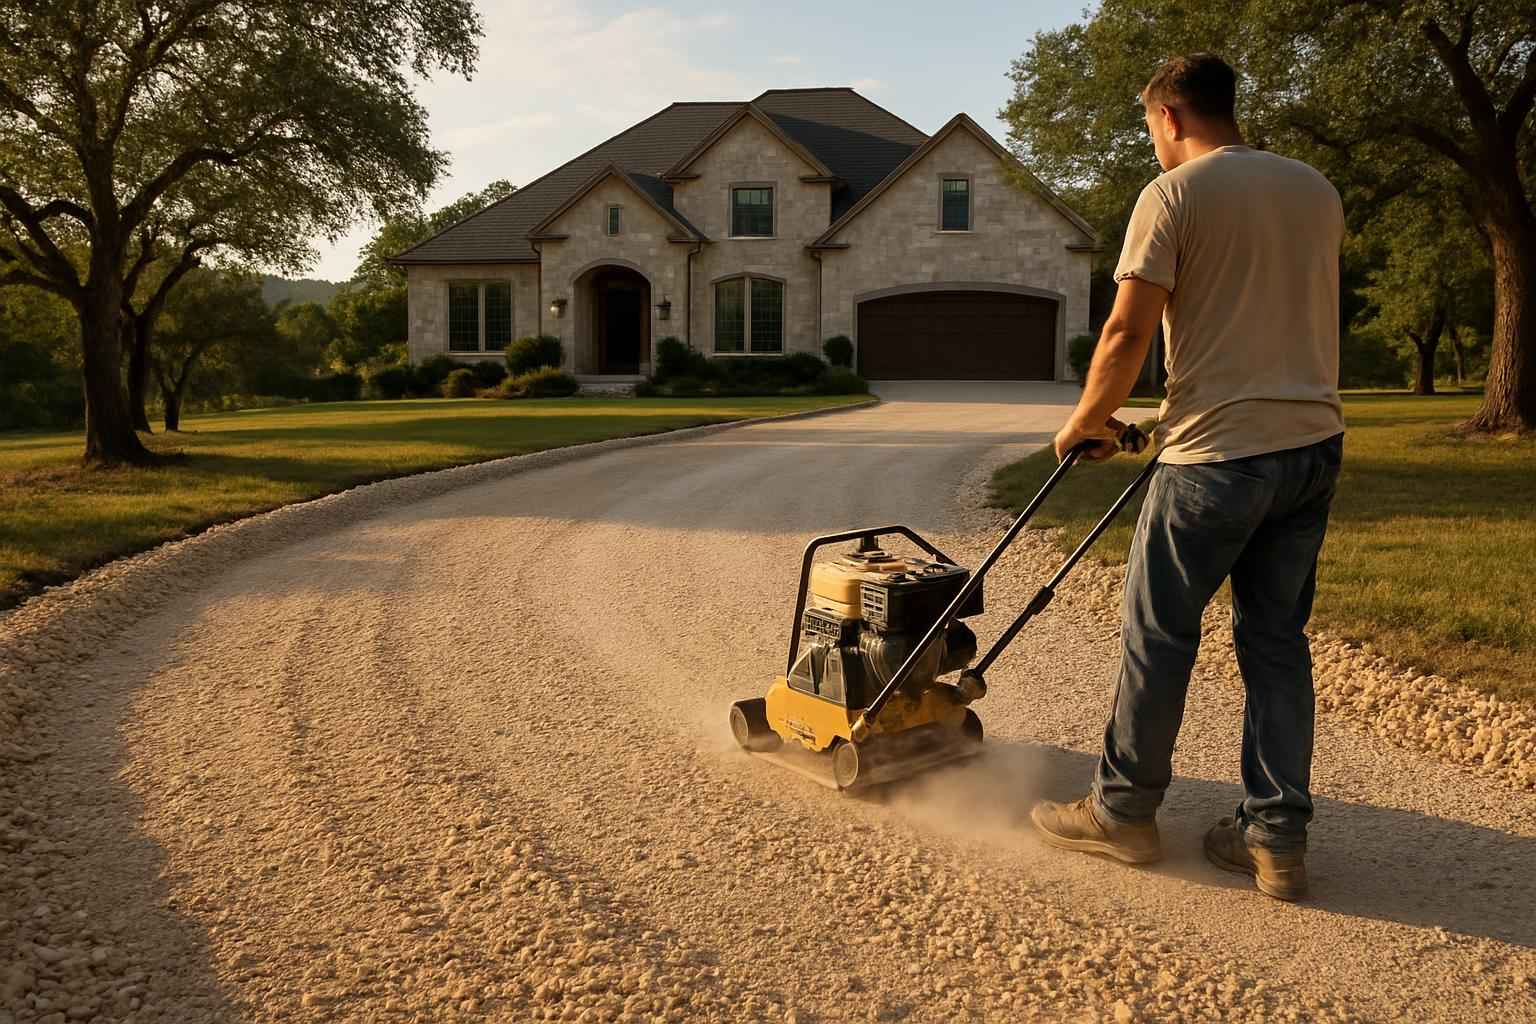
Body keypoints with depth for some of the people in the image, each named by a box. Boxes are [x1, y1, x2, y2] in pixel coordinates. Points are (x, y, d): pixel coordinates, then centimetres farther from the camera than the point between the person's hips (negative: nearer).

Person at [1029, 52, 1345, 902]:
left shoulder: (1173, 194, -7)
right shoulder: (1315, 190, 14)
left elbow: (1128, 332, -13)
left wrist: (1087, 421, 3)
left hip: (1220, 452, -7)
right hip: (1314, 443, 7)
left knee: (1157, 634, 6)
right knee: (1277, 638, 12)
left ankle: (1122, 810, 19)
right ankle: (1278, 838, 17)